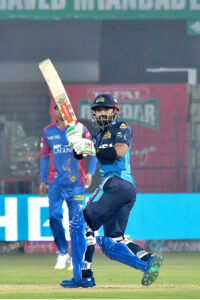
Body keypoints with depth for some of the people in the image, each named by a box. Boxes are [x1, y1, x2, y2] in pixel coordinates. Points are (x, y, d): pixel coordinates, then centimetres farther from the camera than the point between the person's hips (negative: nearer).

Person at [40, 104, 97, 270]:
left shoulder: (79, 128, 1)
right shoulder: (48, 132, 9)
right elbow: (44, 156, 17)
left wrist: (90, 173, -9)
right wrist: (43, 180, 13)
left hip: (76, 182, -2)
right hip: (56, 182, 2)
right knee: (54, 216, -8)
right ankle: (63, 253, 8)